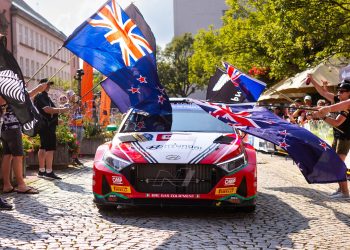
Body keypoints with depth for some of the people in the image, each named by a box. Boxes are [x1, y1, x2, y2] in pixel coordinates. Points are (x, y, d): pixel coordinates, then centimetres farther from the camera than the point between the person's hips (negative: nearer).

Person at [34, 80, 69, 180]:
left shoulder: (45, 96, 18)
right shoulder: (40, 96, -13)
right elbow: (48, 109, -24)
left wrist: (59, 110, 13)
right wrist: (61, 110, -19)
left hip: (48, 125, 11)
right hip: (46, 125, -11)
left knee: (43, 148, 11)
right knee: (50, 148, -13)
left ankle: (41, 171, 16)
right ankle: (49, 172, -13)